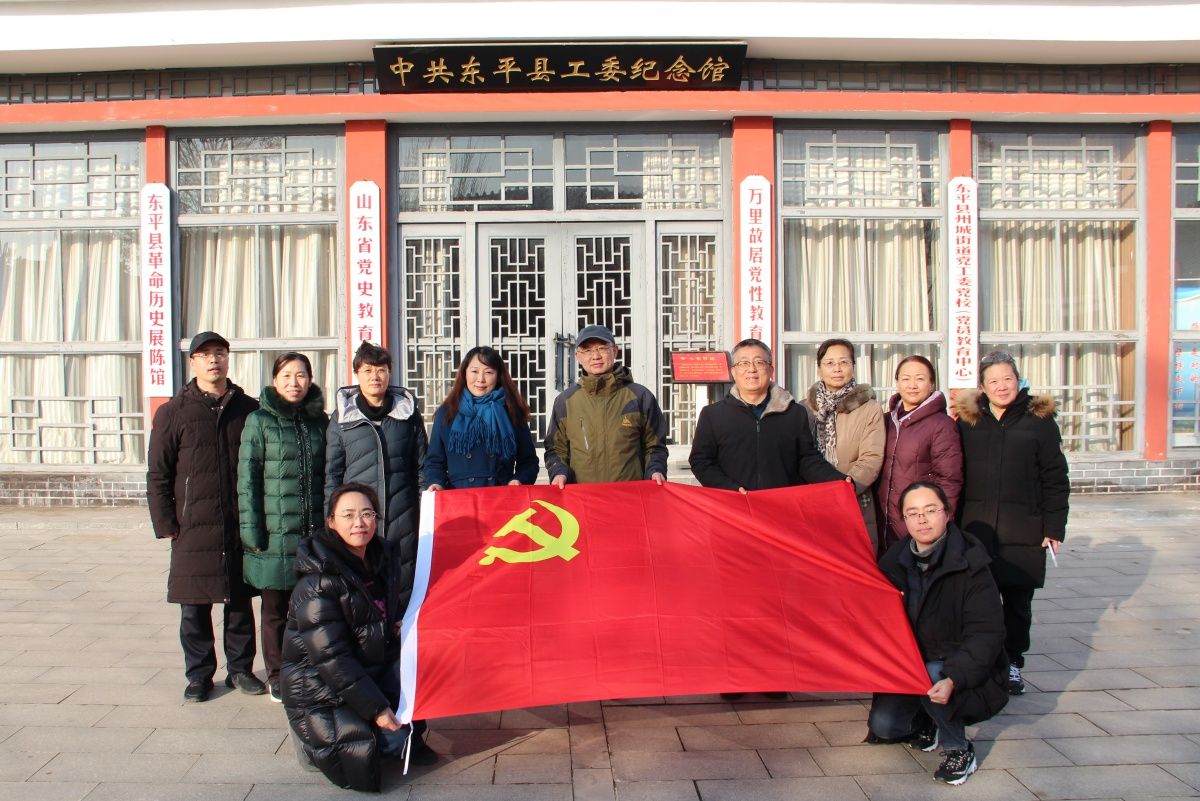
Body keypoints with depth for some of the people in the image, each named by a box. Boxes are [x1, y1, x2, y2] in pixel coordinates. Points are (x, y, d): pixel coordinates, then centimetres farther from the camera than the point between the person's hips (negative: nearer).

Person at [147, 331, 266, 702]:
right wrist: (166, 525, -4)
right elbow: (157, 475, 2)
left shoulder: (248, 410, 6)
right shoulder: (173, 412, 2)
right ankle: (199, 675, 20)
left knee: (240, 602, 10)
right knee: (194, 606, 6)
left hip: (242, 527, 1)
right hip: (193, 528, -1)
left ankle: (240, 669, 23)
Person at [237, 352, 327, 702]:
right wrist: (251, 530, -9)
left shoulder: (320, 420, 9)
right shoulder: (259, 420, -2)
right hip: (275, 533, -3)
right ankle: (277, 678, 23)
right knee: (275, 609, 9)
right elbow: (247, 478, -5)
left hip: (315, 532, 3)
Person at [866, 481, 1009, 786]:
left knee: (929, 676, -33)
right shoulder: (895, 561, -3)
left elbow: (986, 634, -21)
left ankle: (959, 750, -8)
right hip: (910, 665, 4)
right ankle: (926, 723, 21)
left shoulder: (968, 564, -17)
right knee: (883, 724, -12)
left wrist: (953, 678, -34)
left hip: (960, 668, -4)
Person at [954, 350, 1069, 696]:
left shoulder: (1039, 421, 2)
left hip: (1023, 532, -1)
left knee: (1018, 601, 8)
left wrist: (1053, 528, -4)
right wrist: (953, 523, 3)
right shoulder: (968, 420, 7)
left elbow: (1055, 480, 1)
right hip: (975, 528, 1)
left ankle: (1012, 663, 23)